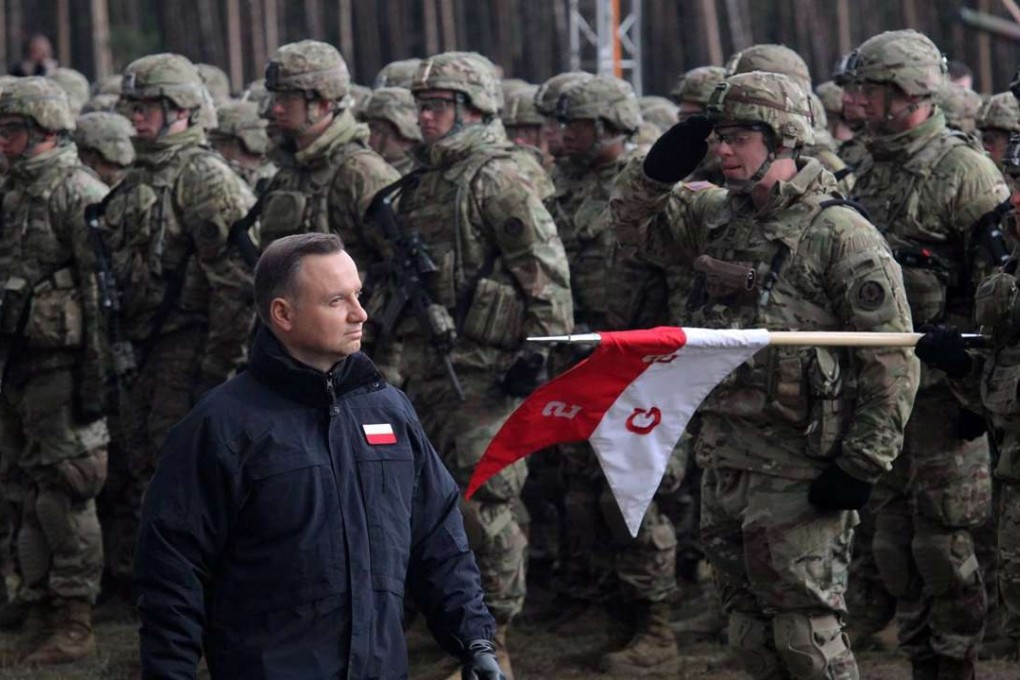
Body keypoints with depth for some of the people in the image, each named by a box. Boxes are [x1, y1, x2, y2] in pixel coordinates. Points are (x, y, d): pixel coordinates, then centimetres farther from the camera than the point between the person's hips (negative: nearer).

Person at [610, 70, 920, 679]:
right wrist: (660, 167, 4)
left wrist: (863, 464, -17)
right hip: (725, 465, 8)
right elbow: (634, 222, 24)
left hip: (799, 476, -8)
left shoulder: (841, 234, -13)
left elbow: (892, 360, -15)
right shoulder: (716, 215, 10)